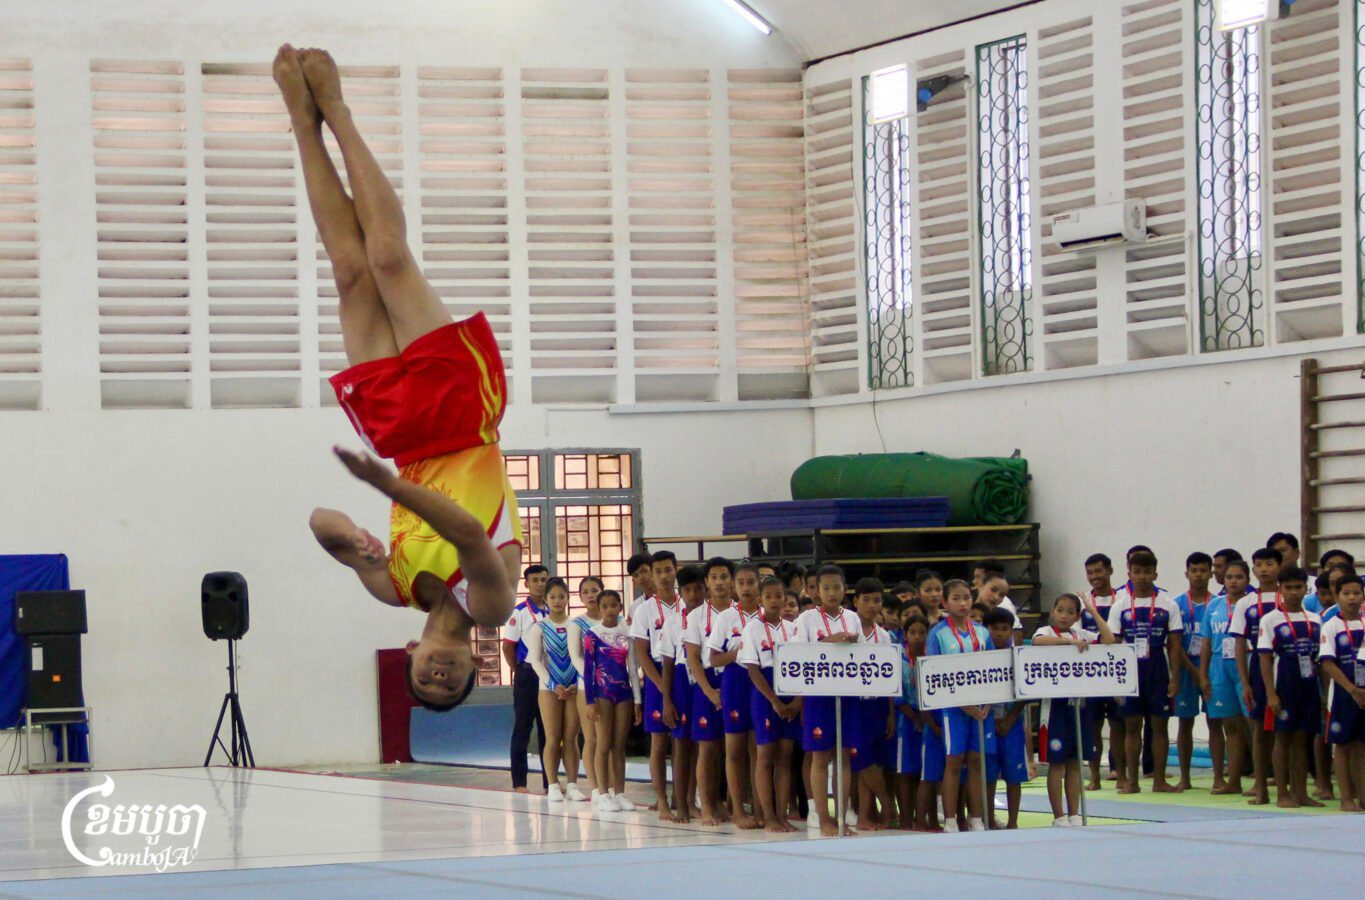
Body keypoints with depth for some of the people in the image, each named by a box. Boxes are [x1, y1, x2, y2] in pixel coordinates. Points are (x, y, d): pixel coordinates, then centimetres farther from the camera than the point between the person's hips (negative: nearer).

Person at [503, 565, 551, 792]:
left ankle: (550, 780, 13)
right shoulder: (519, 613, -6)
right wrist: (519, 672, -2)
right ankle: (519, 782, 4)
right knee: (522, 728, 1)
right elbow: (508, 647, -5)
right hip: (528, 674, -4)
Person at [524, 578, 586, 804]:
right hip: (549, 687, -1)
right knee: (553, 739, -1)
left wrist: (578, 684, -10)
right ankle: (553, 786, 2)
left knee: (571, 738, 1)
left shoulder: (575, 626, 4)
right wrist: (553, 685, -14)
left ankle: (572, 785, 4)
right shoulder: (539, 628, 2)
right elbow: (535, 660, -4)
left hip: (573, 688, 1)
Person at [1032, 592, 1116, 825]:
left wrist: (1094, 612, 1)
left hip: (1080, 703, 5)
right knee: (1056, 762, -2)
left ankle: (1074, 814, 13)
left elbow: (1109, 639, -2)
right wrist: (1069, 640, -28)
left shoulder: (1082, 635, 13)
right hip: (1056, 703, -5)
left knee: (1075, 762, 8)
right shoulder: (1046, 632, -1)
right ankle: (1059, 816, 2)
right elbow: (1038, 641, -25)